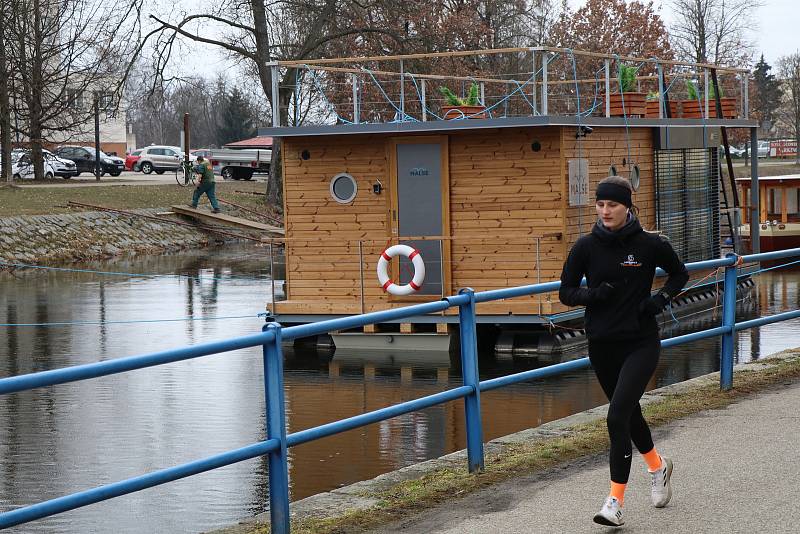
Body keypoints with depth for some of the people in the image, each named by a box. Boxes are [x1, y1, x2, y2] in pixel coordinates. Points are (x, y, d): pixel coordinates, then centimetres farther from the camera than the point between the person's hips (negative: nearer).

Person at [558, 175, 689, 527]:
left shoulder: (649, 245, -6)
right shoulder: (586, 247, -3)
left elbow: (679, 273, 11)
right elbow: (566, 292, 2)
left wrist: (661, 299, -6)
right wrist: (593, 294, -17)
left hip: (641, 343, -4)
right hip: (601, 345, 4)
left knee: (617, 417, -16)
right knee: (629, 413, 19)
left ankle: (615, 501, -10)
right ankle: (658, 467, 47)